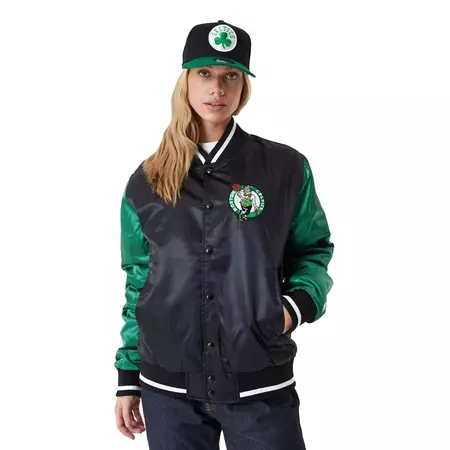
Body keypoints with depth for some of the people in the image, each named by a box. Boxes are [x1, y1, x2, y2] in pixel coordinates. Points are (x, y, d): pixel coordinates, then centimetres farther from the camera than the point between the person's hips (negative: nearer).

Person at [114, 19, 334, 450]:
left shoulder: (286, 168, -2)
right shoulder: (146, 182, 4)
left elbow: (314, 250, 8)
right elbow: (138, 282, 9)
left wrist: (297, 304, -12)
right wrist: (128, 377, 9)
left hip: (261, 386, -1)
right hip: (169, 388, 2)